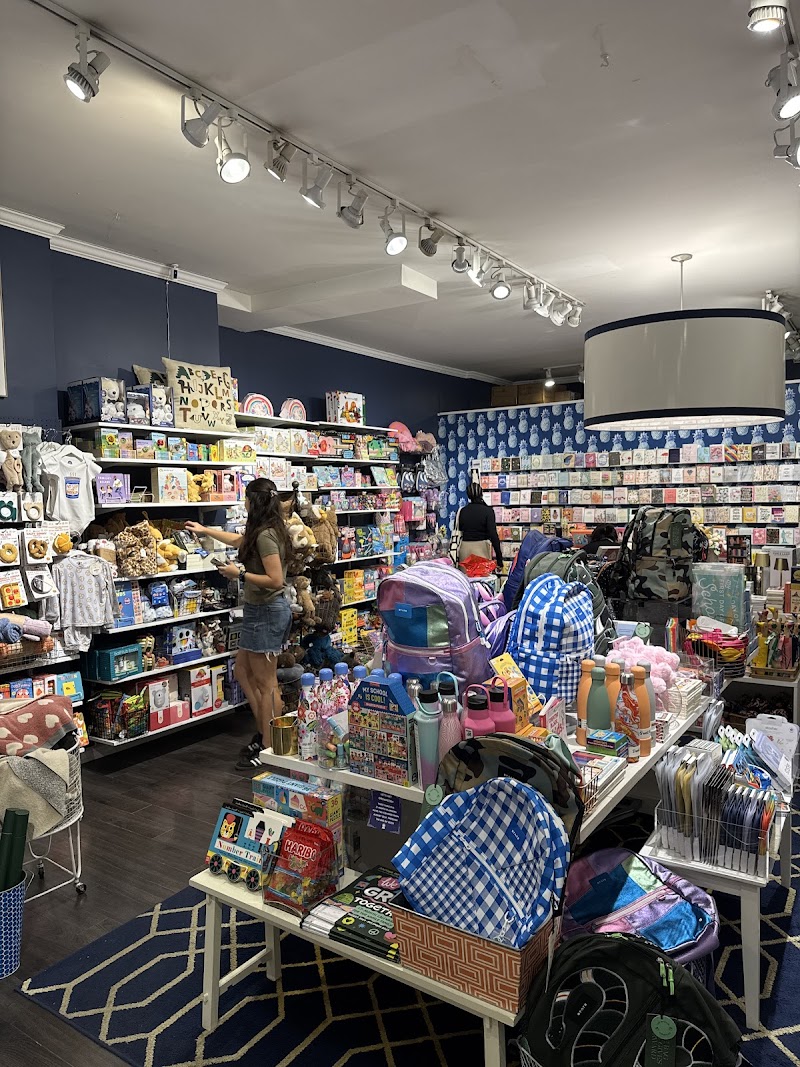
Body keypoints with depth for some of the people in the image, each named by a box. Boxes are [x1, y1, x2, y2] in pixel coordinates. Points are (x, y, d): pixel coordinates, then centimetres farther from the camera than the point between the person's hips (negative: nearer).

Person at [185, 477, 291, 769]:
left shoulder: (265, 535, -20)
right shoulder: (262, 531, 10)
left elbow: (275, 581, -26)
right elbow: (237, 540, 32)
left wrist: (240, 574, -16)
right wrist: (204, 529, 43)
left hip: (266, 612, -11)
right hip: (260, 610, 11)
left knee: (266, 683, -2)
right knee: (243, 671, 19)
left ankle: (268, 748, 7)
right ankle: (264, 732, 26)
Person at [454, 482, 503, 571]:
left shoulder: (462, 511, 4)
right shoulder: (488, 511, -6)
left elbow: (459, 532, 8)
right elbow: (493, 535, -11)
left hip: (464, 548, 3)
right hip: (481, 549, -3)